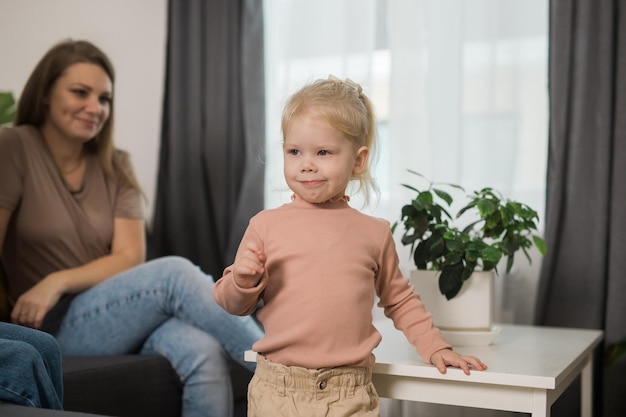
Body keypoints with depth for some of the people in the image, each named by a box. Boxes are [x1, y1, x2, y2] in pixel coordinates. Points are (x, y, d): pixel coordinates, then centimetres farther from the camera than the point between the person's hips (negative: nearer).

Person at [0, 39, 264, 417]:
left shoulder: (116, 166, 11)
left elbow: (130, 256, 1)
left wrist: (59, 281, -13)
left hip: (127, 312, 4)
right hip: (54, 326, -4)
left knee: (205, 352, -31)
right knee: (175, 272, -30)